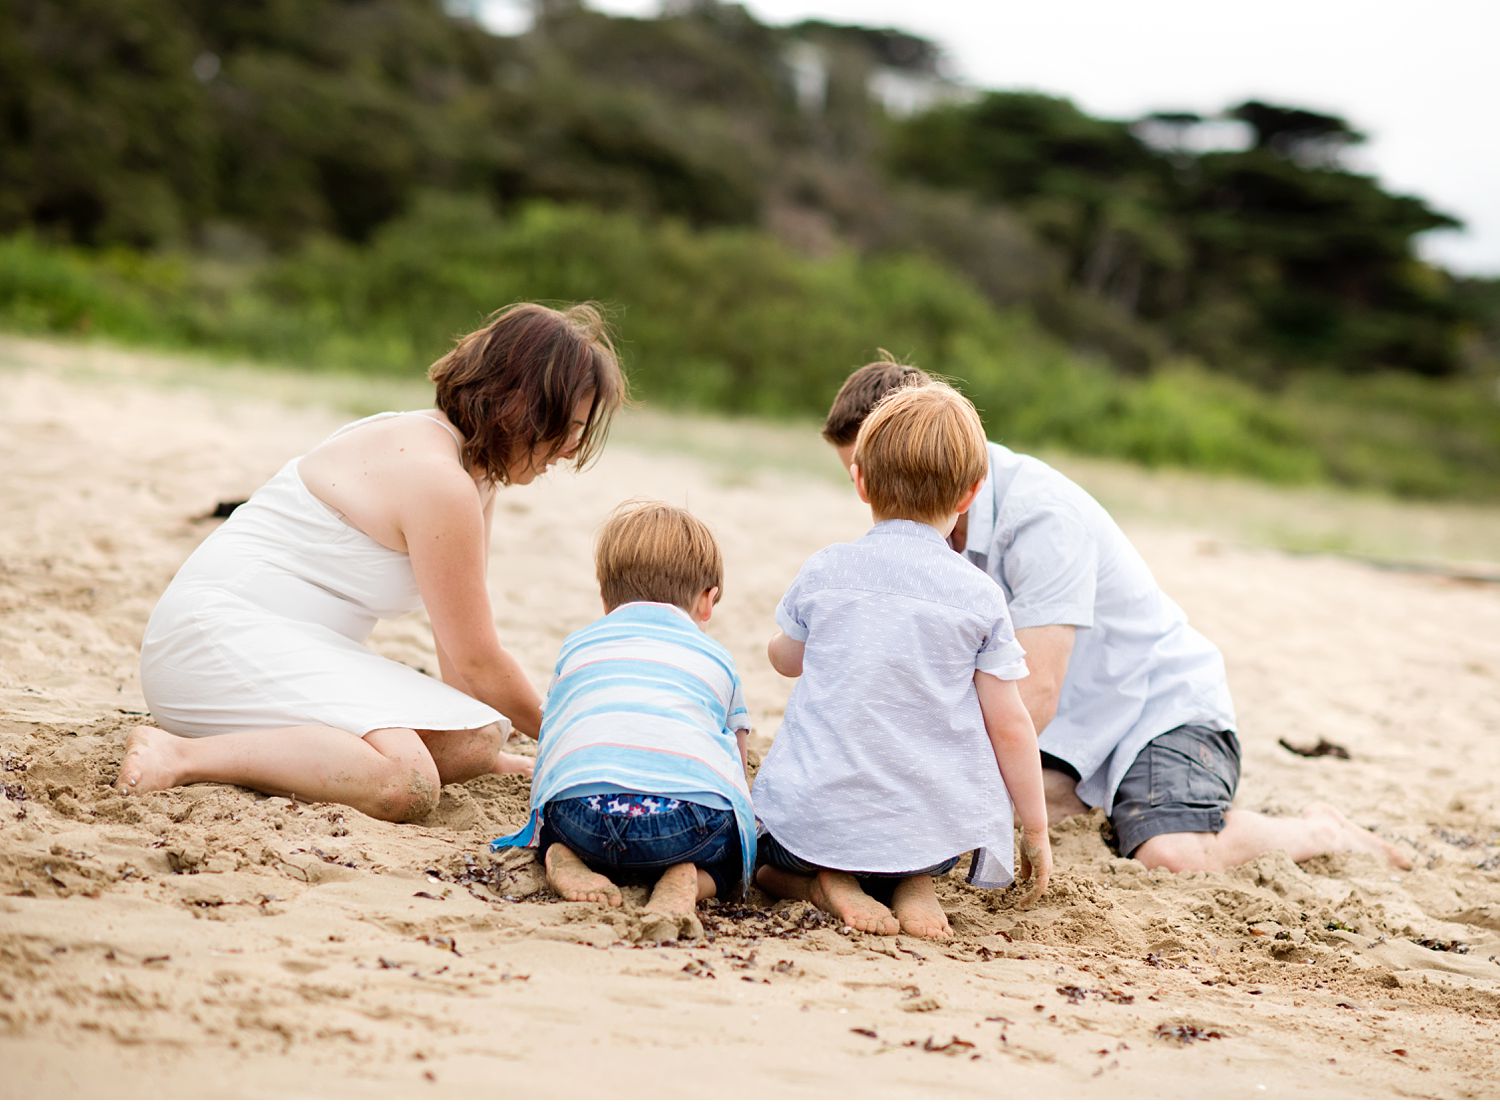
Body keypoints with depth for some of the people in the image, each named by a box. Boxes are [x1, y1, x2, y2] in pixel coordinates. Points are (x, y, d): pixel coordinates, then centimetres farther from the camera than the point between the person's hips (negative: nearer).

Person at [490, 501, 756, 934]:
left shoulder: (577, 647, 33)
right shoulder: (717, 658, 32)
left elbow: (548, 750, 42)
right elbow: (736, 769, 38)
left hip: (582, 802, 1)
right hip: (696, 814, -1)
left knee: (558, 830, 34)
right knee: (725, 858, 29)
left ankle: (566, 858, 1)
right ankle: (686, 880, -3)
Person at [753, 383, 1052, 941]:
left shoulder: (822, 571, 0)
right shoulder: (980, 596, -3)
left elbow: (786, 659, 20)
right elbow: (1009, 725, -1)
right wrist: (1036, 831, 11)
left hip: (812, 819, 0)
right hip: (934, 830, 0)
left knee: (757, 857, 30)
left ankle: (827, 882, -2)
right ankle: (916, 883, 3)